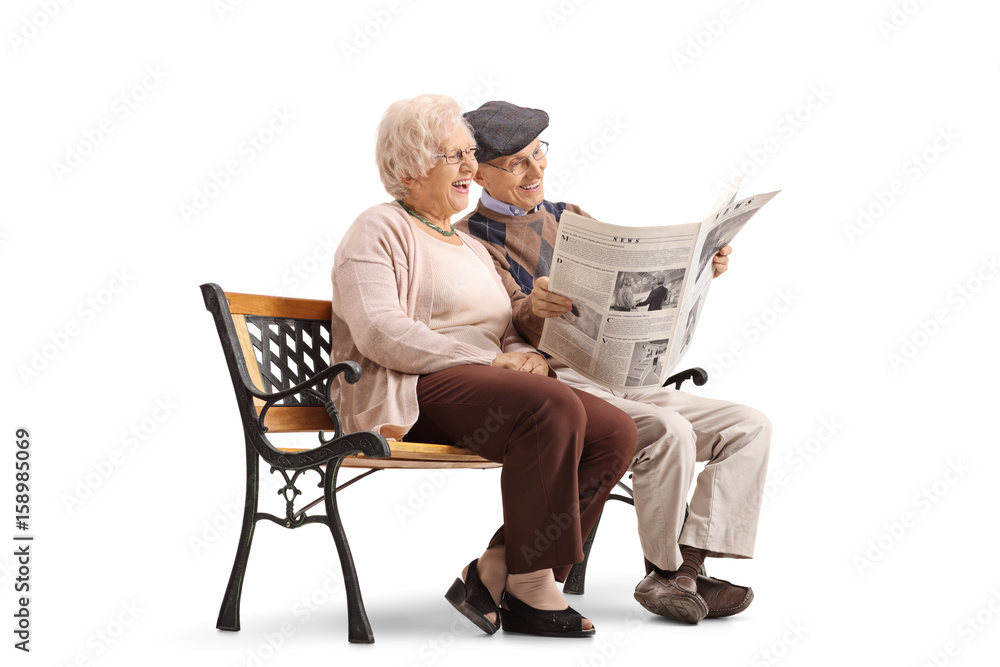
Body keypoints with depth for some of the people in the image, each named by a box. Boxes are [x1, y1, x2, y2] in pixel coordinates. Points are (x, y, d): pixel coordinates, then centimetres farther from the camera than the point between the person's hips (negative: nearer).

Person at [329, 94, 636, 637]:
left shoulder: (469, 245, 29)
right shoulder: (379, 231, 2)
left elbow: (505, 333, 26)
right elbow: (379, 332, -14)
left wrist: (525, 355, -1)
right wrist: (490, 361, -17)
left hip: (485, 385, 8)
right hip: (413, 393, -8)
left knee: (615, 432, -15)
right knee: (555, 408, -33)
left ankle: (491, 573, -14)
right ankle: (529, 590, -24)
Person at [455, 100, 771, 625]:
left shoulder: (570, 219, 21)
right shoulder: (471, 240, 0)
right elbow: (516, 334, -13)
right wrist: (532, 309, -37)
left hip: (623, 383, 8)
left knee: (750, 427, -7)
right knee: (668, 431, -31)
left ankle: (685, 568, -18)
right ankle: (664, 571, -11)